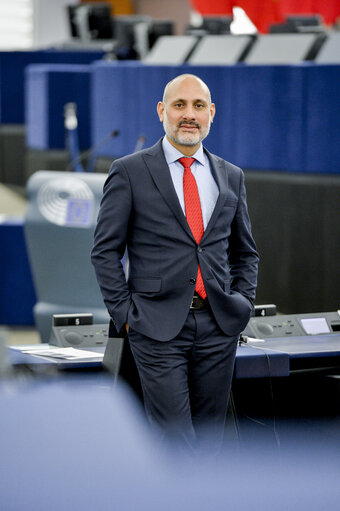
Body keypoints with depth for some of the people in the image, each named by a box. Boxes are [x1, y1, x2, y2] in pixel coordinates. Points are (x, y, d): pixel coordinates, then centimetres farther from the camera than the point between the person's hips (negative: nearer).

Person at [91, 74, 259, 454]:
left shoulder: (231, 177, 13)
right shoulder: (130, 172, 0)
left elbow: (245, 251, 22)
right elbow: (105, 250, 1)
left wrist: (242, 305, 9)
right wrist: (125, 313, -6)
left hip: (219, 328, 4)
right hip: (159, 328, -4)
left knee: (210, 436, 7)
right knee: (174, 441, -10)